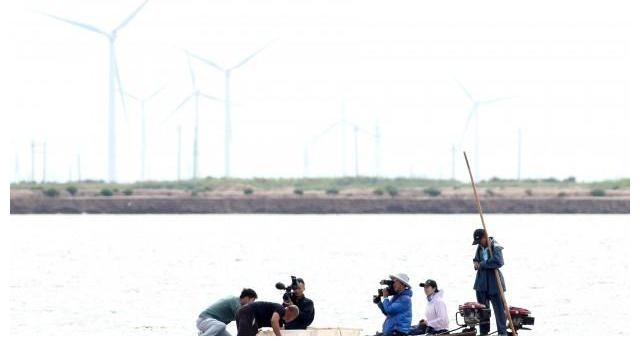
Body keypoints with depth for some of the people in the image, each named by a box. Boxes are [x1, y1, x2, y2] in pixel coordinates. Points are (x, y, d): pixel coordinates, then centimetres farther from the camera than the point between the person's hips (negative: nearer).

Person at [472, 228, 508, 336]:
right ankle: (483, 332, 23)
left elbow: (498, 262, -29)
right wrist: (476, 262, 2)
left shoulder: (495, 247, -13)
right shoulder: (480, 248, 10)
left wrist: (482, 264, -21)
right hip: (481, 282, 7)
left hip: (494, 282, -7)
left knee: (499, 308, -3)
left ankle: (502, 332, 1)